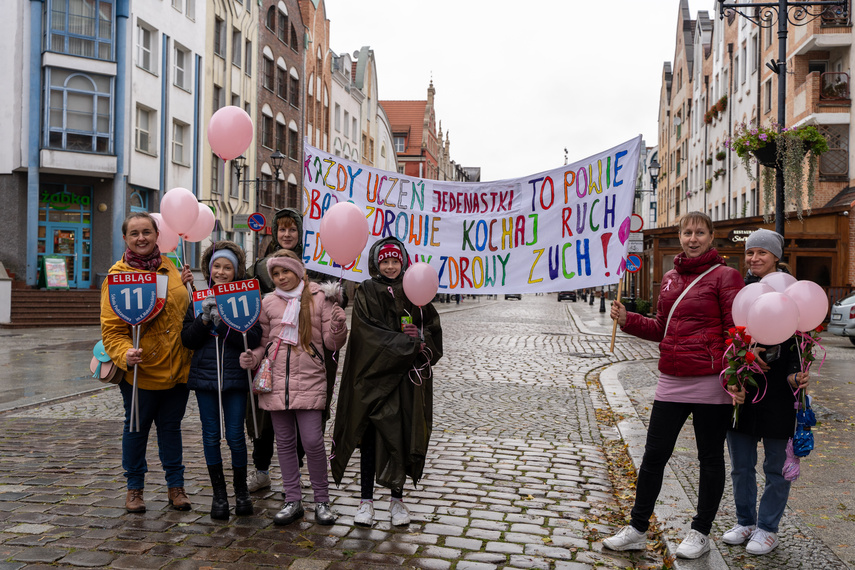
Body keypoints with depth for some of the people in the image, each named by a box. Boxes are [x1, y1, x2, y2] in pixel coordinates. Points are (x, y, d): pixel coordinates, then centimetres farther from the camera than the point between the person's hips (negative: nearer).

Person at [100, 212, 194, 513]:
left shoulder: (168, 267, 8)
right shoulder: (118, 275, -8)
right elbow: (112, 328, -12)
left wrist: (185, 286, 5)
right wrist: (124, 353, -29)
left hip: (176, 366, 4)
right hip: (141, 370, -4)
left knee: (171, 427, 15)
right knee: (136, 429, 11)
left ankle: (175, 486, 26)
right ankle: (134, 488, 27)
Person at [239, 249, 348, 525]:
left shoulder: (319, 298, 2)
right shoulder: (268, 303, 10)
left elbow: (332, 343, 1)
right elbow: (264, 341, 14)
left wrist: (338, 326, -18)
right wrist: (253, 357, -6)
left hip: (309, 381, -3)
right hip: (276, 381, 3)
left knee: (312, 441, -6)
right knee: (285, 443, 10)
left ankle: (321, 500, 11)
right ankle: (292, 501, 21)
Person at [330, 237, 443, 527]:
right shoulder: (366, 293, 0)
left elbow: (433, 327, 7)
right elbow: (371, 333, -12)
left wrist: (420, 336, -15)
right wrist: (410, 343, -16)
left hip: (407, 378, 3)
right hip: (374, 375, -2)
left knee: (403, 436, 5)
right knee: (371, 437, 1)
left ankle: (397, 500, 17)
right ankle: (366, 501, 12)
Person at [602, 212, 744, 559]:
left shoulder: (724, 276, -5)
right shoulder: (670, 278, 12)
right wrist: (627, 320, 4)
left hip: (710, 381, -5)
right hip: (671, 380, 6)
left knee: (710, 458, 9)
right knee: (654, 455, 8)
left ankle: (700, 534, 23)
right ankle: (637, 530, 20)